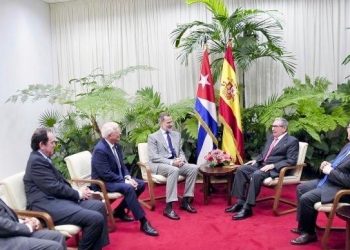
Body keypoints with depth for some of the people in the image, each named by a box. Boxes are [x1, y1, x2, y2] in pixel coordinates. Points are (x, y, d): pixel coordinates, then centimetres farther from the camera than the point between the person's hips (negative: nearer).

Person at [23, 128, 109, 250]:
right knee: (96, 218, -22)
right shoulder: (37, 161, -15)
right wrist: (78, 194, -6)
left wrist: (77, 192, 2)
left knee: (99, 206, 5)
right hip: (47, 206, -11)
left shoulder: (42, 158, 16)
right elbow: (54, 187, -19)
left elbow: (60, 181, 17)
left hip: (56, 199, 11)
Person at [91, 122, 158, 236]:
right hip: (104, 182, -9)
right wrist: (125, 181, -23)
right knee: (128, 188, -32)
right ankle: (143, 222, -26)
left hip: (117, 178, 9)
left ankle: (119, 211, 9)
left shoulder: (116, 146, 4)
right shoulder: (100, 150, -23)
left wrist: (128, 177, -7)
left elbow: (121, 165, 12)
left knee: (141, 184, -1)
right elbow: (106, 174, -26)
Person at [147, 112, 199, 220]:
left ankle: (185, 201, -8)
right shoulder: (153, 137, -2)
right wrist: (171, 162, -22)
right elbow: (153, 157, -12)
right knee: (174, 170, -37)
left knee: (194, 168, -18)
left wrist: (181, 159, -7)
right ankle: (168, 207, -33)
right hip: (159, 165, -6)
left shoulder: (176, 134, 17)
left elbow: (180, 151, 19)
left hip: (175, 163, 6)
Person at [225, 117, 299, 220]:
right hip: (261, 164, 8)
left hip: (275, 169, -8)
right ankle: (240, 202, -12)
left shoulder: (292, 141, -5)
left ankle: (247, 207, -29)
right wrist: (256, 160, 5)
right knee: (241, 169, -12)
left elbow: (291, 161, -14)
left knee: (256, 175, -34)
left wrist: (272, 165, -23)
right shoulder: (271, 137, 18)